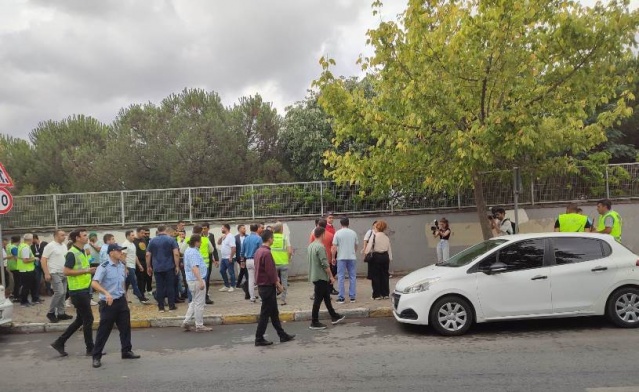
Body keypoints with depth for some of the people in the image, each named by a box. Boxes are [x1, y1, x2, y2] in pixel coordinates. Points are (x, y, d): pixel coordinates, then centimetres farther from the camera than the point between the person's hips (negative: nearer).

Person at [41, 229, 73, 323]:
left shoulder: (64, 246, 12)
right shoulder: (50, 246, -10)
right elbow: (43, 260, -13)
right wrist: (46, 273, -19)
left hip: (64, 273, 8)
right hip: (55, 273, -8)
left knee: (63, 293, 8)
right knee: (59, 292, -13)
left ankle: (61, 313, 16)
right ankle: (51, 313, 0)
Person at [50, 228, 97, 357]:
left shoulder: (83, 252, 13)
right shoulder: (72, 253, -15)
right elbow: (66, 272, -22)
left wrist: (90, 270, 7)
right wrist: (86, 271, -22)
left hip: (84, 290, 9)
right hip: (78, 291, -9)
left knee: (80, 319, 15)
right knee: (88, 319, -2)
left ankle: (59, 342, 24)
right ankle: (90, 348, 9)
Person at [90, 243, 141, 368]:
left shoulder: (122, 266, 6)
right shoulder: (103, 267, -16)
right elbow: (94, 283, -27)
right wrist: (106, 293, -40)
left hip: (121, 301, 7)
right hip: (108, 302, -6)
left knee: (125, 327, 12)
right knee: (104, 330, 1)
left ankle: (126, 351, 25)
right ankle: (96, 356, 13)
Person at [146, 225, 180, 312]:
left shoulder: (152, 241, 6)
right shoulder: (171, 239, -3)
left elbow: (148, 255, 7)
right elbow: (176, 254, -10)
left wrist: (148, 267, 15)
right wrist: (177, 266, -4)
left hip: (157, 268, 2)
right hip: (169, 267, -2)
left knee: (159, 287, 5)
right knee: (170, 286, 4)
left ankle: (161, 307, 8)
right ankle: (171, 306, 8)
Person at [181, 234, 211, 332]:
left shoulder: (188, 250, 14)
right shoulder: (194, 252, -19)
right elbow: (194, 268, -28)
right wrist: (200, 281, -31)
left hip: (190, 280, 10)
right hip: (197, 280, -10)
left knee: (194, 302, 20)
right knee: (199, 303, -1)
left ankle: (186, 322, 17)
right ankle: (199, 326, 7)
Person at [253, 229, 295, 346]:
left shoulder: (258, 251, 9)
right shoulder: (266, 253, -20)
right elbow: (270, 271, -21)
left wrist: (275, 280, 16)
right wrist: (278, 284, -10)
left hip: (262, 285, 10)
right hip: (268, 287, -10)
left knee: (274, 313, 15)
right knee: (265, 314, 0)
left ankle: (283, 335, 23)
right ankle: (259, 339, 8)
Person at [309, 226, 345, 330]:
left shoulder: (310, 245, 8)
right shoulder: (320, 247, -20)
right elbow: (325, 264, -23)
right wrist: (331, 276, -13)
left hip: (314, 276, 9)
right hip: (321, 277, -9)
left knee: (326, 296, 18)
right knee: (318, 299, -1)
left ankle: (334, 316, 28)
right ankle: (314, 323, 5)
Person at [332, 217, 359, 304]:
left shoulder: (338, 233, -5)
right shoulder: (353, 233, 3)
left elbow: (334, 247, -7)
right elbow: (356, 246, 11)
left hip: (341, 258, -2)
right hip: (352, 257, 2)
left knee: (341, 278, 3)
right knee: (352, 277, 9)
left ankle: (341, 297, 2)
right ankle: (352, 297, 11)